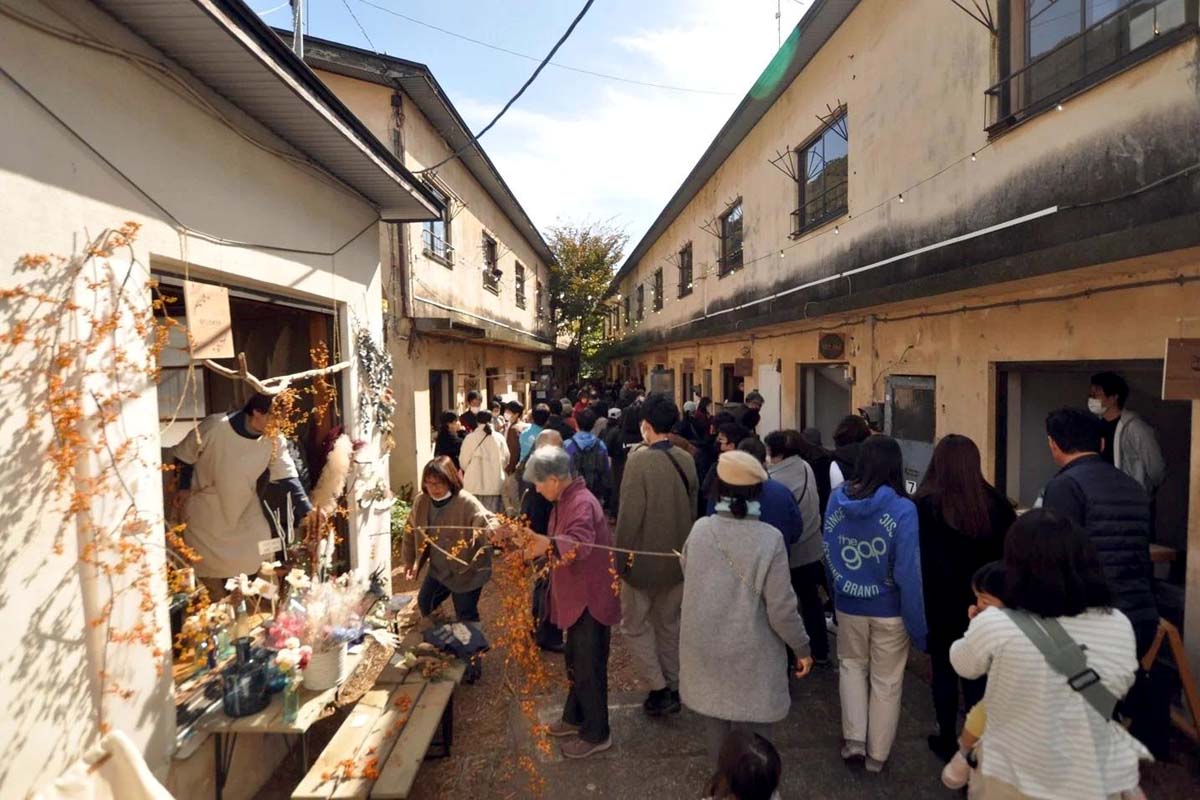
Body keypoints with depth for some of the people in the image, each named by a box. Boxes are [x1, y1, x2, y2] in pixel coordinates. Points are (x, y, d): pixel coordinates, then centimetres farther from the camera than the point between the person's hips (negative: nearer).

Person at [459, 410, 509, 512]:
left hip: (475, 484, -1)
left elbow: (463, 461, 0)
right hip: (495, 484, 1)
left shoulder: (470, 437, -6)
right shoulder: (499, 437, -2)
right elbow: (505, 459, 5)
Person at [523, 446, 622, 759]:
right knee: (576, 661, 23)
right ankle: (574, 717, 42)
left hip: (591, 599, -10)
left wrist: (548, 544, -59)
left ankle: (597, 734, 24)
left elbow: (580, 544, -44)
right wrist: (532, 541, 13)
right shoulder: (565, 500, 7)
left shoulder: (581, 503, -26)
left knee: (589, 668, 6)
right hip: (578, 596, 10)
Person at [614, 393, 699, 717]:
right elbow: (692, 507, 5)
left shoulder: (639, 458, -22)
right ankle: (672, 687, 33)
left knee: (634, 624, 14)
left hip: (645, 558, -6)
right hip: (678, 558, 6)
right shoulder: (686, 459, -4)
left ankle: (659, 689, 13)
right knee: (669, 623, 21)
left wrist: (621, 557, -10)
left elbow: (630, 513, -22)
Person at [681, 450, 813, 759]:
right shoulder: (769, 539, -21)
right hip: (749, 654, -3)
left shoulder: (699, 529, -12)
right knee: (748, 729, 14)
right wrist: (802, 647, -1)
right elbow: (781, 608, -16)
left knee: (715, 722, 22)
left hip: (705, 648, 4)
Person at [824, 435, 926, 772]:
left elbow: (828, 553, 0)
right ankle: (877, 753, 34)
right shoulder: (902, 509, -22)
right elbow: (908, 573, -20)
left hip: (848, 603, 2)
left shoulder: (837, 499, -10)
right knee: (886, 680, 18)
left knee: (852, 664, 27)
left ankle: (854, 739, 28)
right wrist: (918, 625, -11)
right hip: (889, 609, -2)